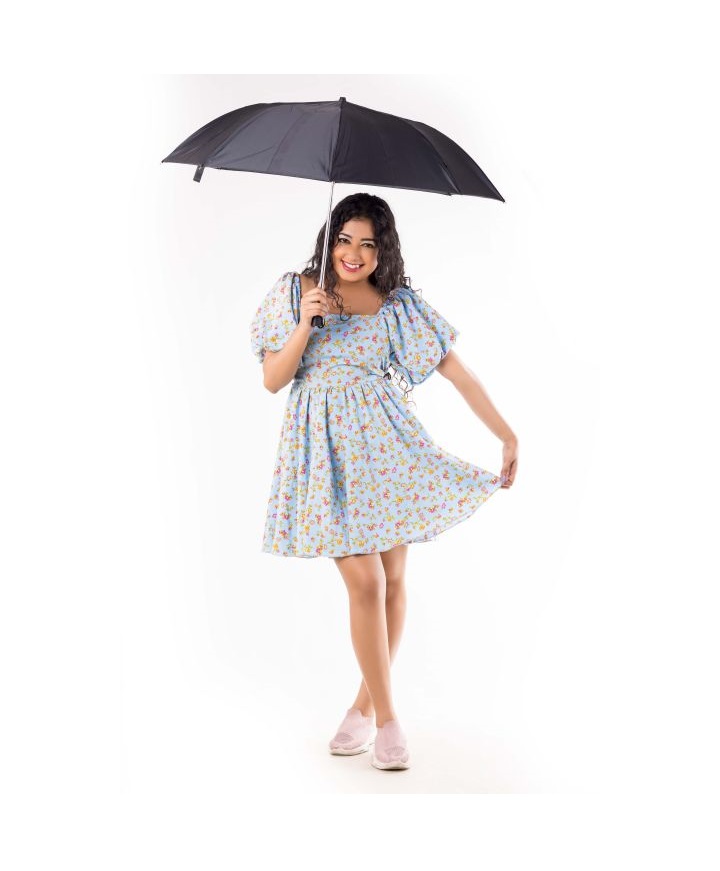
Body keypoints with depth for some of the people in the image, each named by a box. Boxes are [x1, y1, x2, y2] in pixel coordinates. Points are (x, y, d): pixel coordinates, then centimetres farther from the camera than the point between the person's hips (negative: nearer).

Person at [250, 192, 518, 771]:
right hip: (327, 449, -2)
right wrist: (305, 323, -14)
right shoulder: (295, 291, 2)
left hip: (386, 441, 2)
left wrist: (509, 437, -4)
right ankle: (387, 719, 4)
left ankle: (365, 704, 22)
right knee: (365, 582, -9)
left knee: (393, 579, 4)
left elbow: (459, 374, 0)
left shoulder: (400, 305, 2)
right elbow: (273, 381, 1)